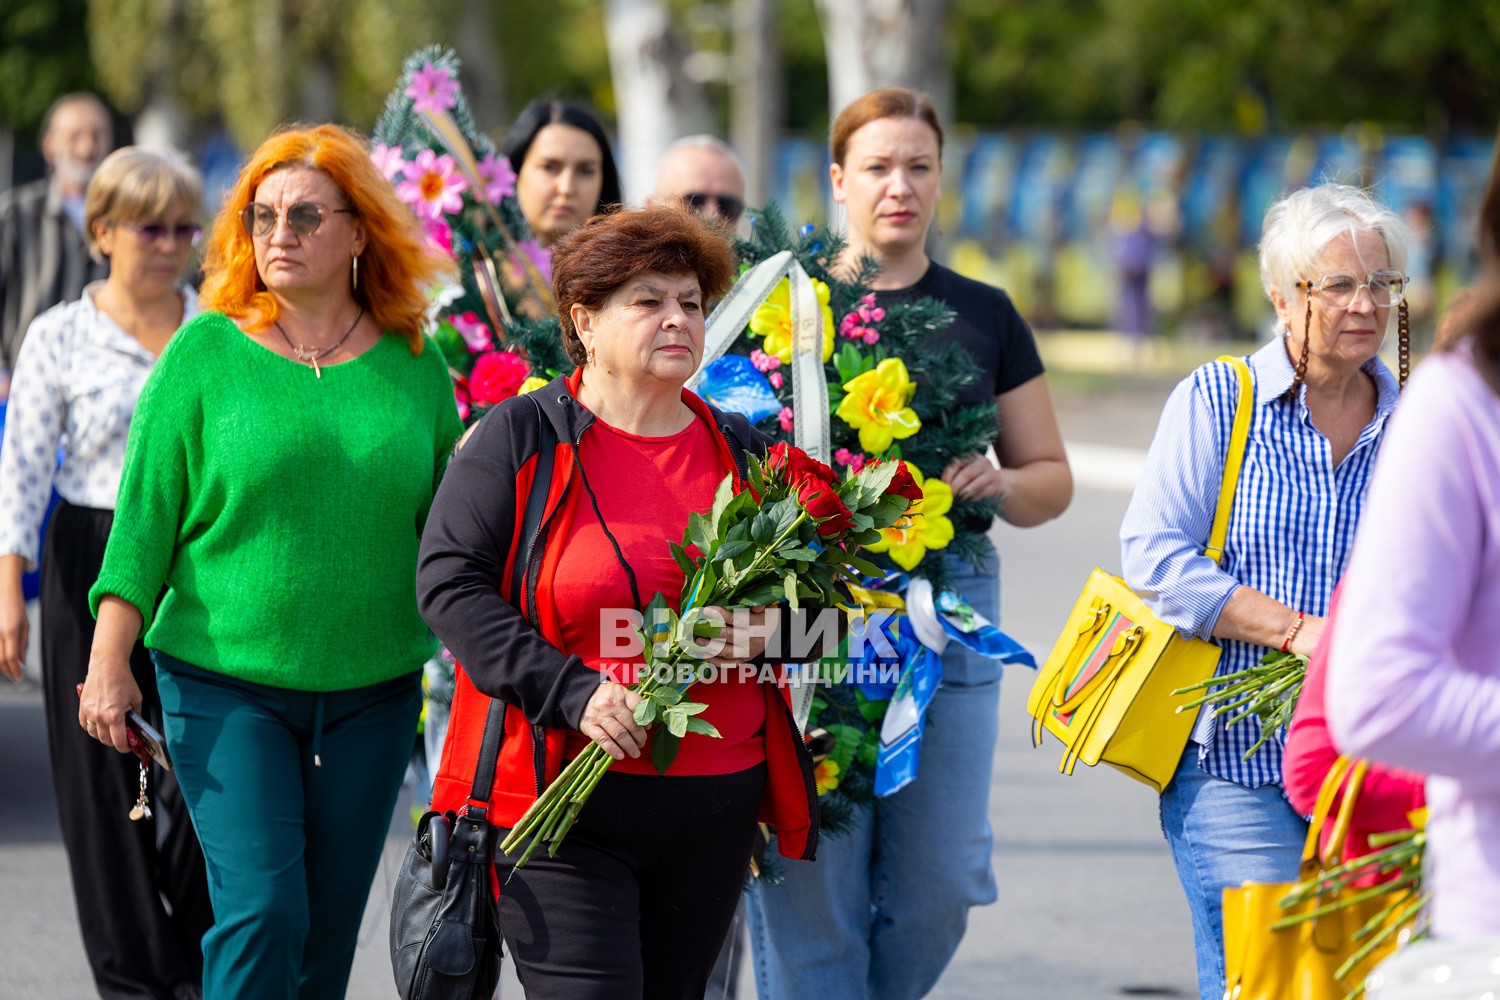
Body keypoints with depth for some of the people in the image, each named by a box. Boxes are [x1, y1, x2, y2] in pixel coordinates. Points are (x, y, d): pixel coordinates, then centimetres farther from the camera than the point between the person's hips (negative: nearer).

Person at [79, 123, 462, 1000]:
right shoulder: (207, 353, -1)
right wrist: (109, 664, -7)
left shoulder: (415, 365, 5)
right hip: (226, 686, -3)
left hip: (372, 689, 3)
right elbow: (143, 517, -1)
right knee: (263, 912, -13)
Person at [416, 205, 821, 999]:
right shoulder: (523, 436, -1)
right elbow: (450, 583, -7)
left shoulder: (742, 452, 12)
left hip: (714, 809, 5)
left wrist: (765, 629, -7)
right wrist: (572, 692, -18)